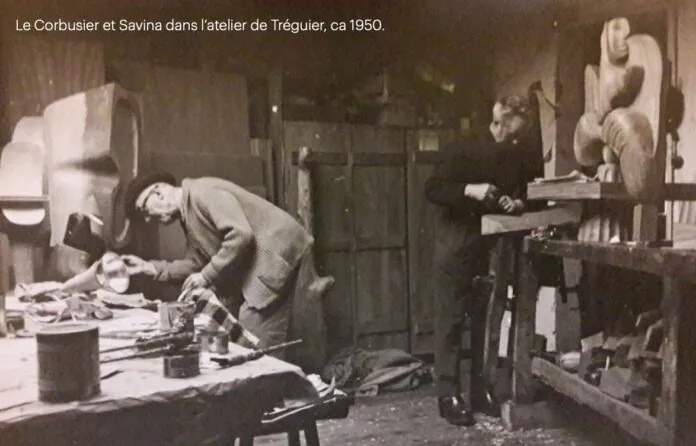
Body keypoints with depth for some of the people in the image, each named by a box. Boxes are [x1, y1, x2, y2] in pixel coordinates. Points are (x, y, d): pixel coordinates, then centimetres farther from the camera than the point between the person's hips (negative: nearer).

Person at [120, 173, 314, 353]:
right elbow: (196, 263, 18)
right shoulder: (189, 217, 18)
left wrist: (207, 276, -16)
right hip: (256, 265, 10)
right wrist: (150, 267, 10)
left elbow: (241, 235, -23)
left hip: (275, 253, -10)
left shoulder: (201, 192, -13)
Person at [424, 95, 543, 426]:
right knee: (451, 317, -2)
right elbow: (431, 189, -14)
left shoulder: (527, 155, -5)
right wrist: (470, 190, -28)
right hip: (457, 239, -4)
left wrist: (520, 203, -17)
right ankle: (448, 396, 5)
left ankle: (482, 390, 22)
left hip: (497, 240, 4)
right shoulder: (465, 150, -15)